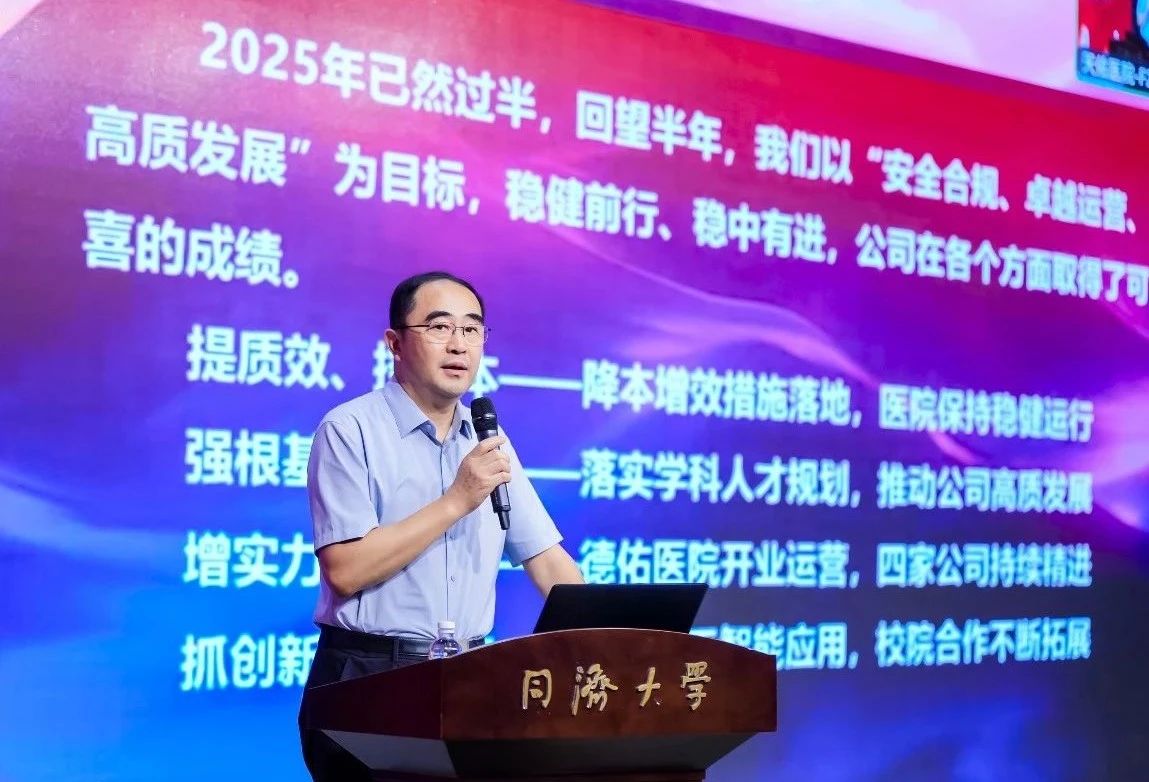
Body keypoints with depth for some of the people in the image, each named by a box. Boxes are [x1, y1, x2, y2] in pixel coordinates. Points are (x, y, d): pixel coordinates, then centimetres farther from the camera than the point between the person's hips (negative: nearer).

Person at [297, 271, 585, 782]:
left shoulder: (489, 442, 11)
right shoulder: (350, 429, -7)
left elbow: (545, 558, 10)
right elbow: (344, 571, -16)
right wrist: (457, 501, -17)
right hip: (368, 680, -5)